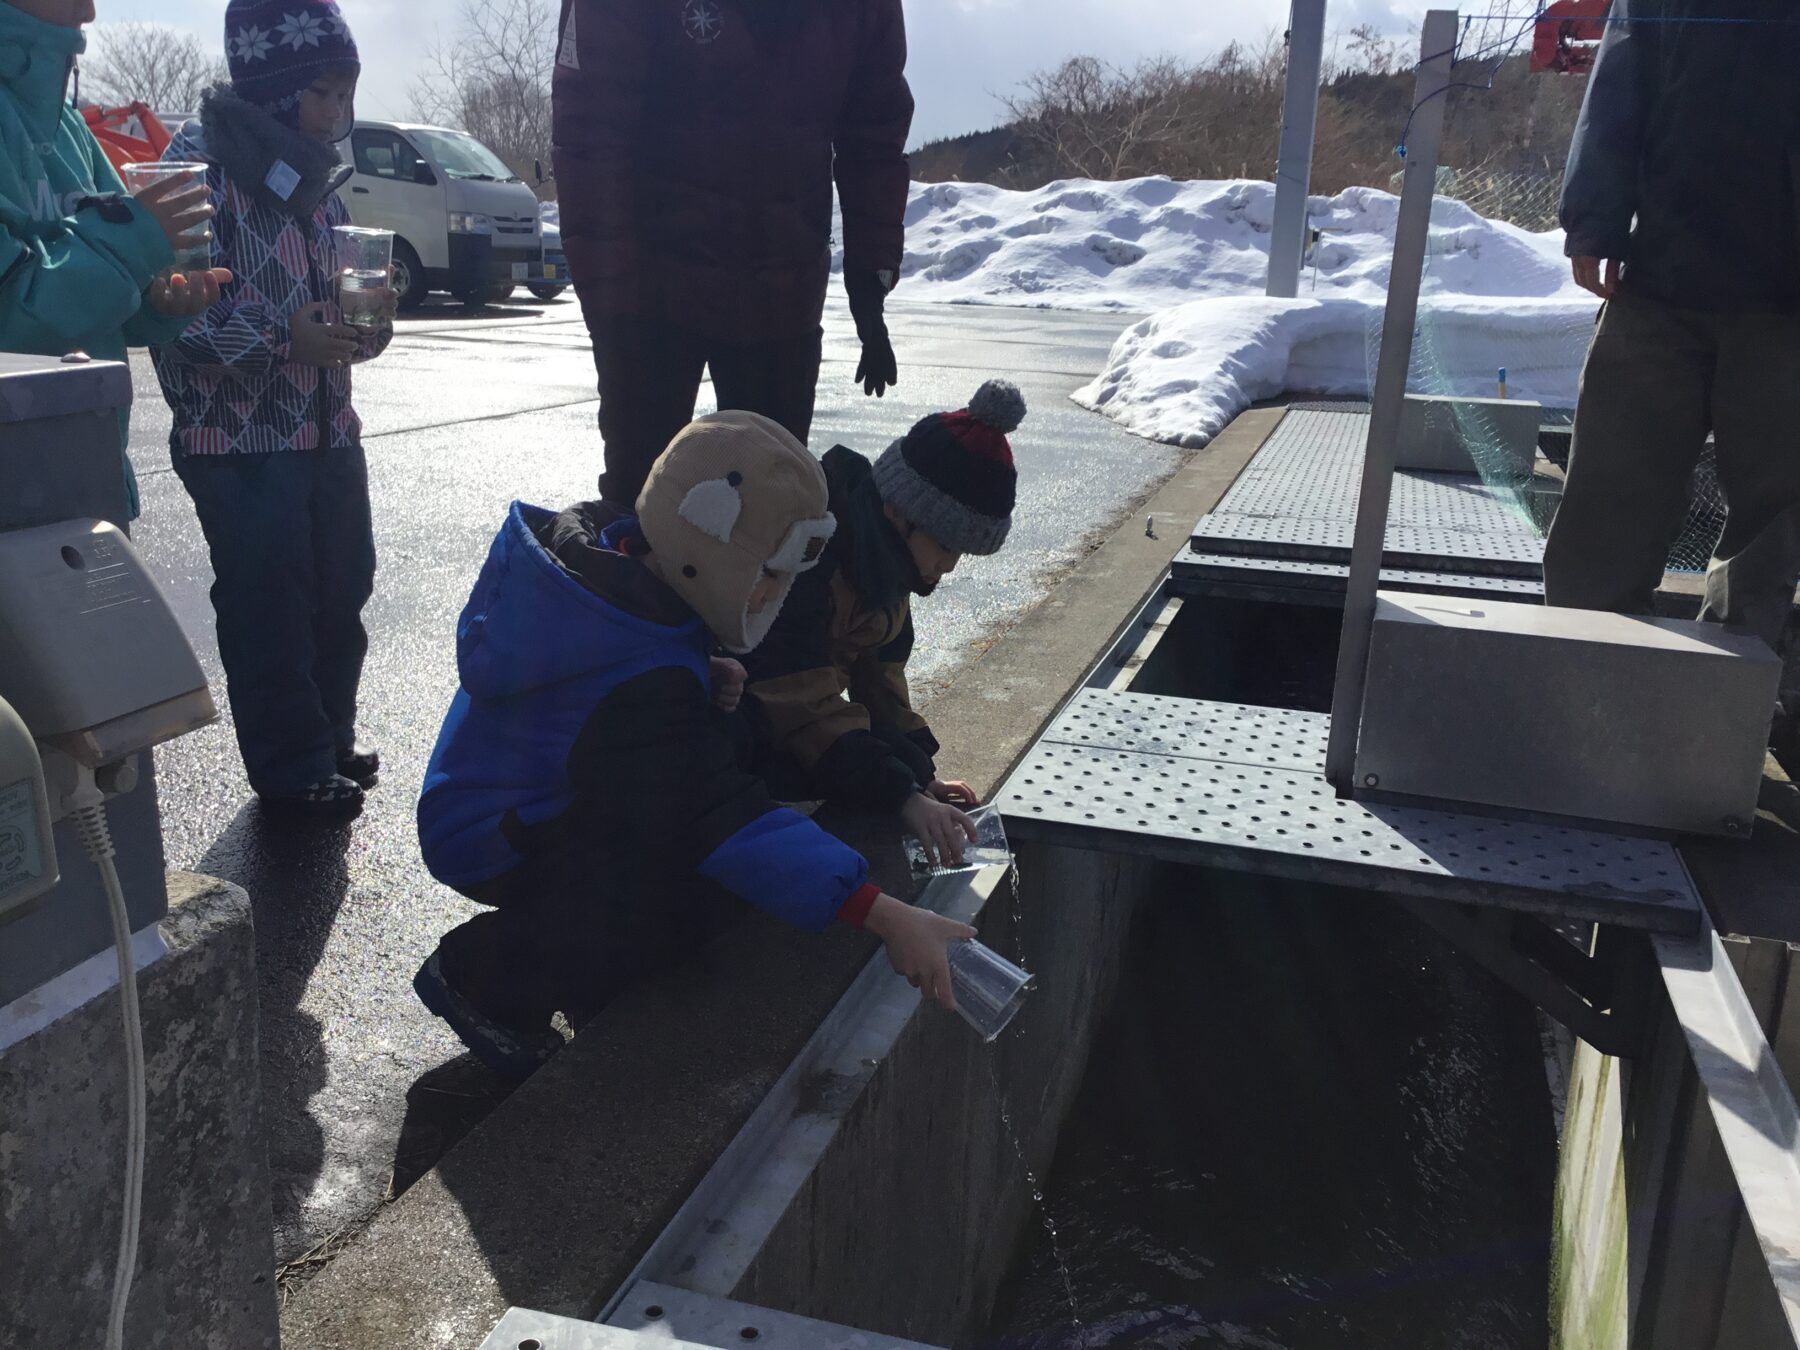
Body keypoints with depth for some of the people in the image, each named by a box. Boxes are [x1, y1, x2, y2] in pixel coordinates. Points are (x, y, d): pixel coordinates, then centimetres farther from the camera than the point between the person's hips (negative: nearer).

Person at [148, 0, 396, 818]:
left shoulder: (315, 176, 12)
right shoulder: (201, 167, -10)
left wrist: (363, 323, 0)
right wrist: (284, 336, -24)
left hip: (328, 432, 7)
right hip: (240, 442, -7)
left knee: (341, 594, 12)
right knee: (268, 608, 0)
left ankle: (329, 742, 29)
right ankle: (292, 771, 13)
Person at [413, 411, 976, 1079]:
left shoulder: (602, 544, -8)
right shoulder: (640, 681, -35)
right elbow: (730, 823, -38)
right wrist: (887, 918, -40)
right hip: (494, 843, -9)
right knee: (716, 880, -25)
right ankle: (487, 973, -6)